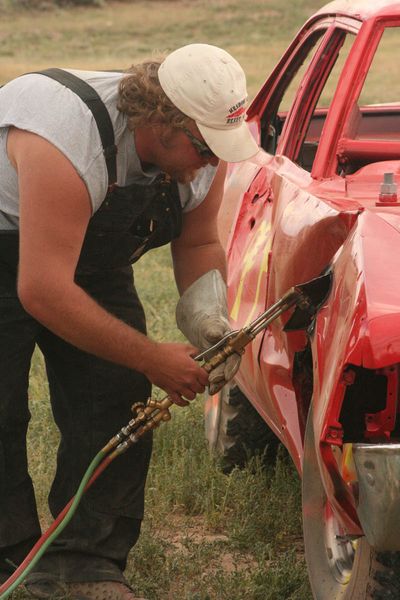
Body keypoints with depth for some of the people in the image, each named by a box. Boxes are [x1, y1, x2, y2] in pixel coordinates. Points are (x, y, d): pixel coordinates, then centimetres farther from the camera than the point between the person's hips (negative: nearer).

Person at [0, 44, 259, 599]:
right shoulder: (68, 142, -40)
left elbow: (198, 242, 3)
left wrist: (207, 317, -17)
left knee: (116, 399, -6)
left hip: (92, 257, 6)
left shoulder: (202, 148, -16)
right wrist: (152, 359, -34)